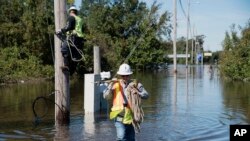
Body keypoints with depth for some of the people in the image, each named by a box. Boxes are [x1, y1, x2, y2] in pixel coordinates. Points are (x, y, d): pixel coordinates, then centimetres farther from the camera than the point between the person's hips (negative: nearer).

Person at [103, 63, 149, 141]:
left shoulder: (135, 84, 2)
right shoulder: (115, 84, 4)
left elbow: (146, 95, -6)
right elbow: (105, 96, -3)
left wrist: (138, 93, -27)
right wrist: (111, 86, -17)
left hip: (131, 116, 1)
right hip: (119, 116, -1)